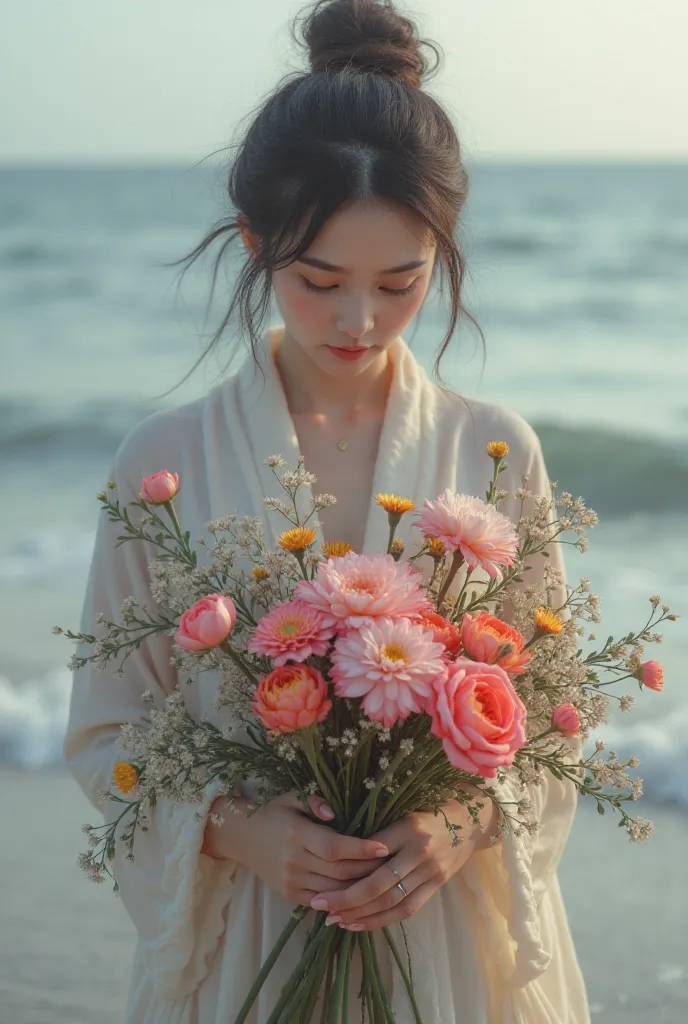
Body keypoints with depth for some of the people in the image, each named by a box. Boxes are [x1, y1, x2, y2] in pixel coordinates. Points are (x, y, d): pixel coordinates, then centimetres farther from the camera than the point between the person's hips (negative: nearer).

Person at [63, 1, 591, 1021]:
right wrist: (233, 827, -18)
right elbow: (106, 728, -1)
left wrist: (468, 824, -16)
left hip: (456, 938, 1)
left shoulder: (495, 451, -3)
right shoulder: (167, 460, -7)